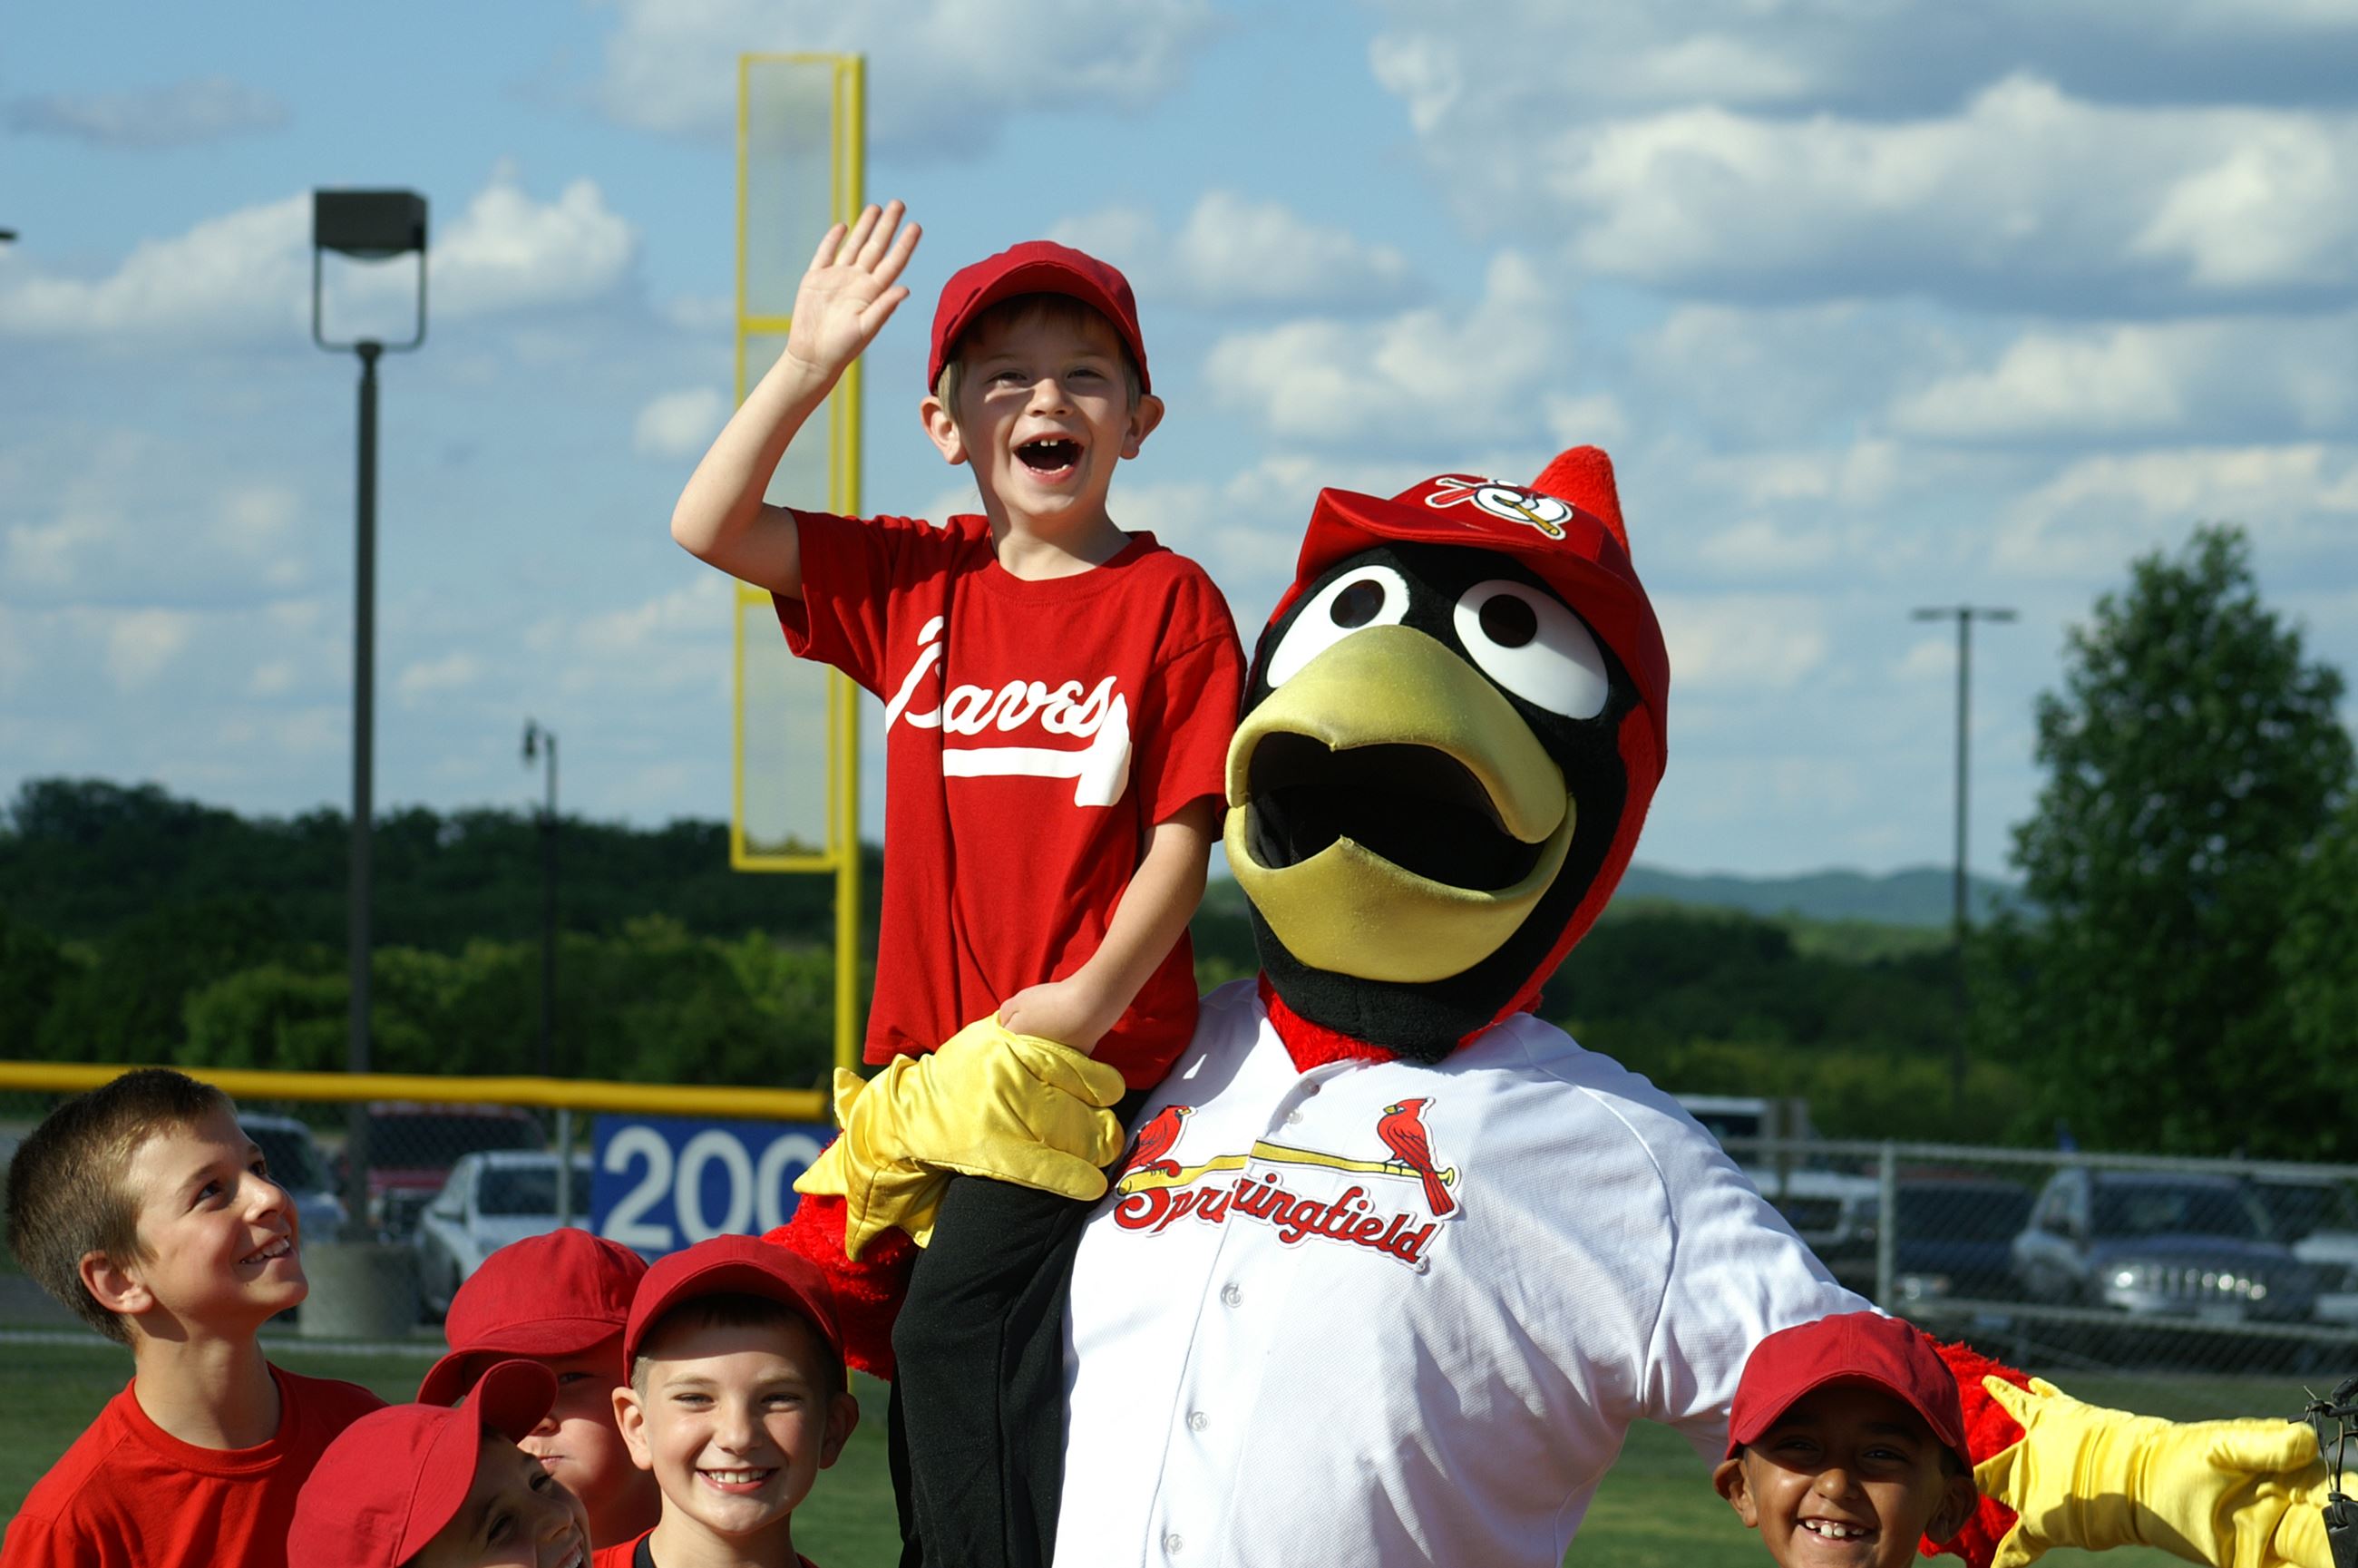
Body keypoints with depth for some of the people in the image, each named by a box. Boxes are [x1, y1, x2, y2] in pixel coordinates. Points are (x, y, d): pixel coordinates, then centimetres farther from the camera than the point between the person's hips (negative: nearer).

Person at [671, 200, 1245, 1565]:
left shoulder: (1170, 603, -2)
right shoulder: (915, 585, 12)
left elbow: (1183, 837, -5)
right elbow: (709, 526, 4)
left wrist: (1090, 998, -18)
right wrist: (809, 365, -6)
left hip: (1094, 1059, -6)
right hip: (929, 1062, 6)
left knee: (962, 1324, -21)